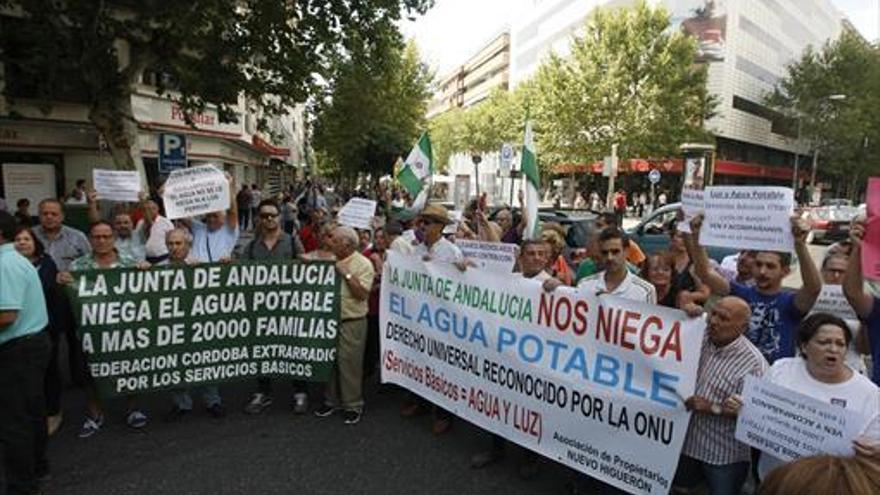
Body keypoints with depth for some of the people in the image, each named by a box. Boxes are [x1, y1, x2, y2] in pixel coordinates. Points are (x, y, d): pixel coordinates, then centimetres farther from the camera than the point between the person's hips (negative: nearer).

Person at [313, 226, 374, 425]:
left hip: (352, 322, -6)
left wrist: (346, 273, -18)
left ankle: (353, 405, 14)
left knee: (349, 364, 0)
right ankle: (331, 400, 29)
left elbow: (362, 294, -17)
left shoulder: (363, 264, -9)